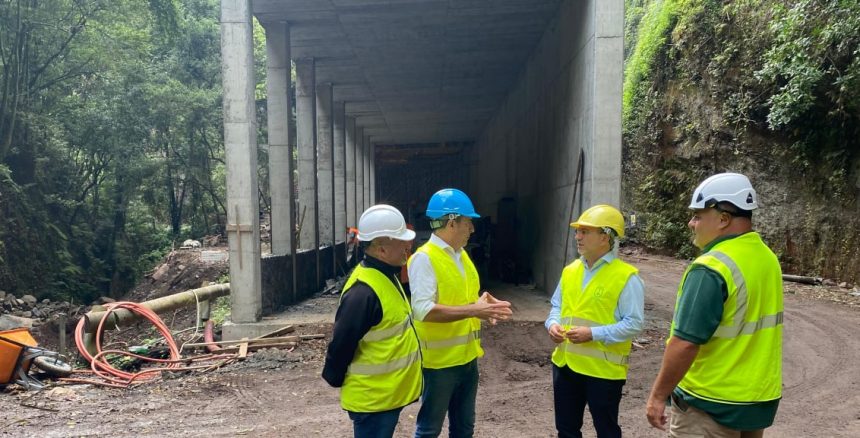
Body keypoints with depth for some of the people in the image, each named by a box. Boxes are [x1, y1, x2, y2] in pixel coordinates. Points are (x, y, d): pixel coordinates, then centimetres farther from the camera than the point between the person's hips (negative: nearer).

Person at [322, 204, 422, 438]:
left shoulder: (386, 276, 5)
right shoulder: (364, 291, -28)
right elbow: (341, 344, -22)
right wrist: (336, 380, -8)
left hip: (388, 393, 9)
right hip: (373, 398, -9)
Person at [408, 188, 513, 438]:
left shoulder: (461, 256, 11)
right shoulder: (424, 258, -17)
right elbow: (423, 310, -26)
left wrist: (484, 306, -3)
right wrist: (473, 310, -27)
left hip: (467, 357, 8)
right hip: (439, 361, -8)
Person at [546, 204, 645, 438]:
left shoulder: (626, 277, -14)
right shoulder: (570, 270, 7)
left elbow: (634, 323, -17)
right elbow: (557, 305, 17)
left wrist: (593, 334, -23)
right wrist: (553, 324, -5)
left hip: (604, 369, -6)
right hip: (565, 363, 6)